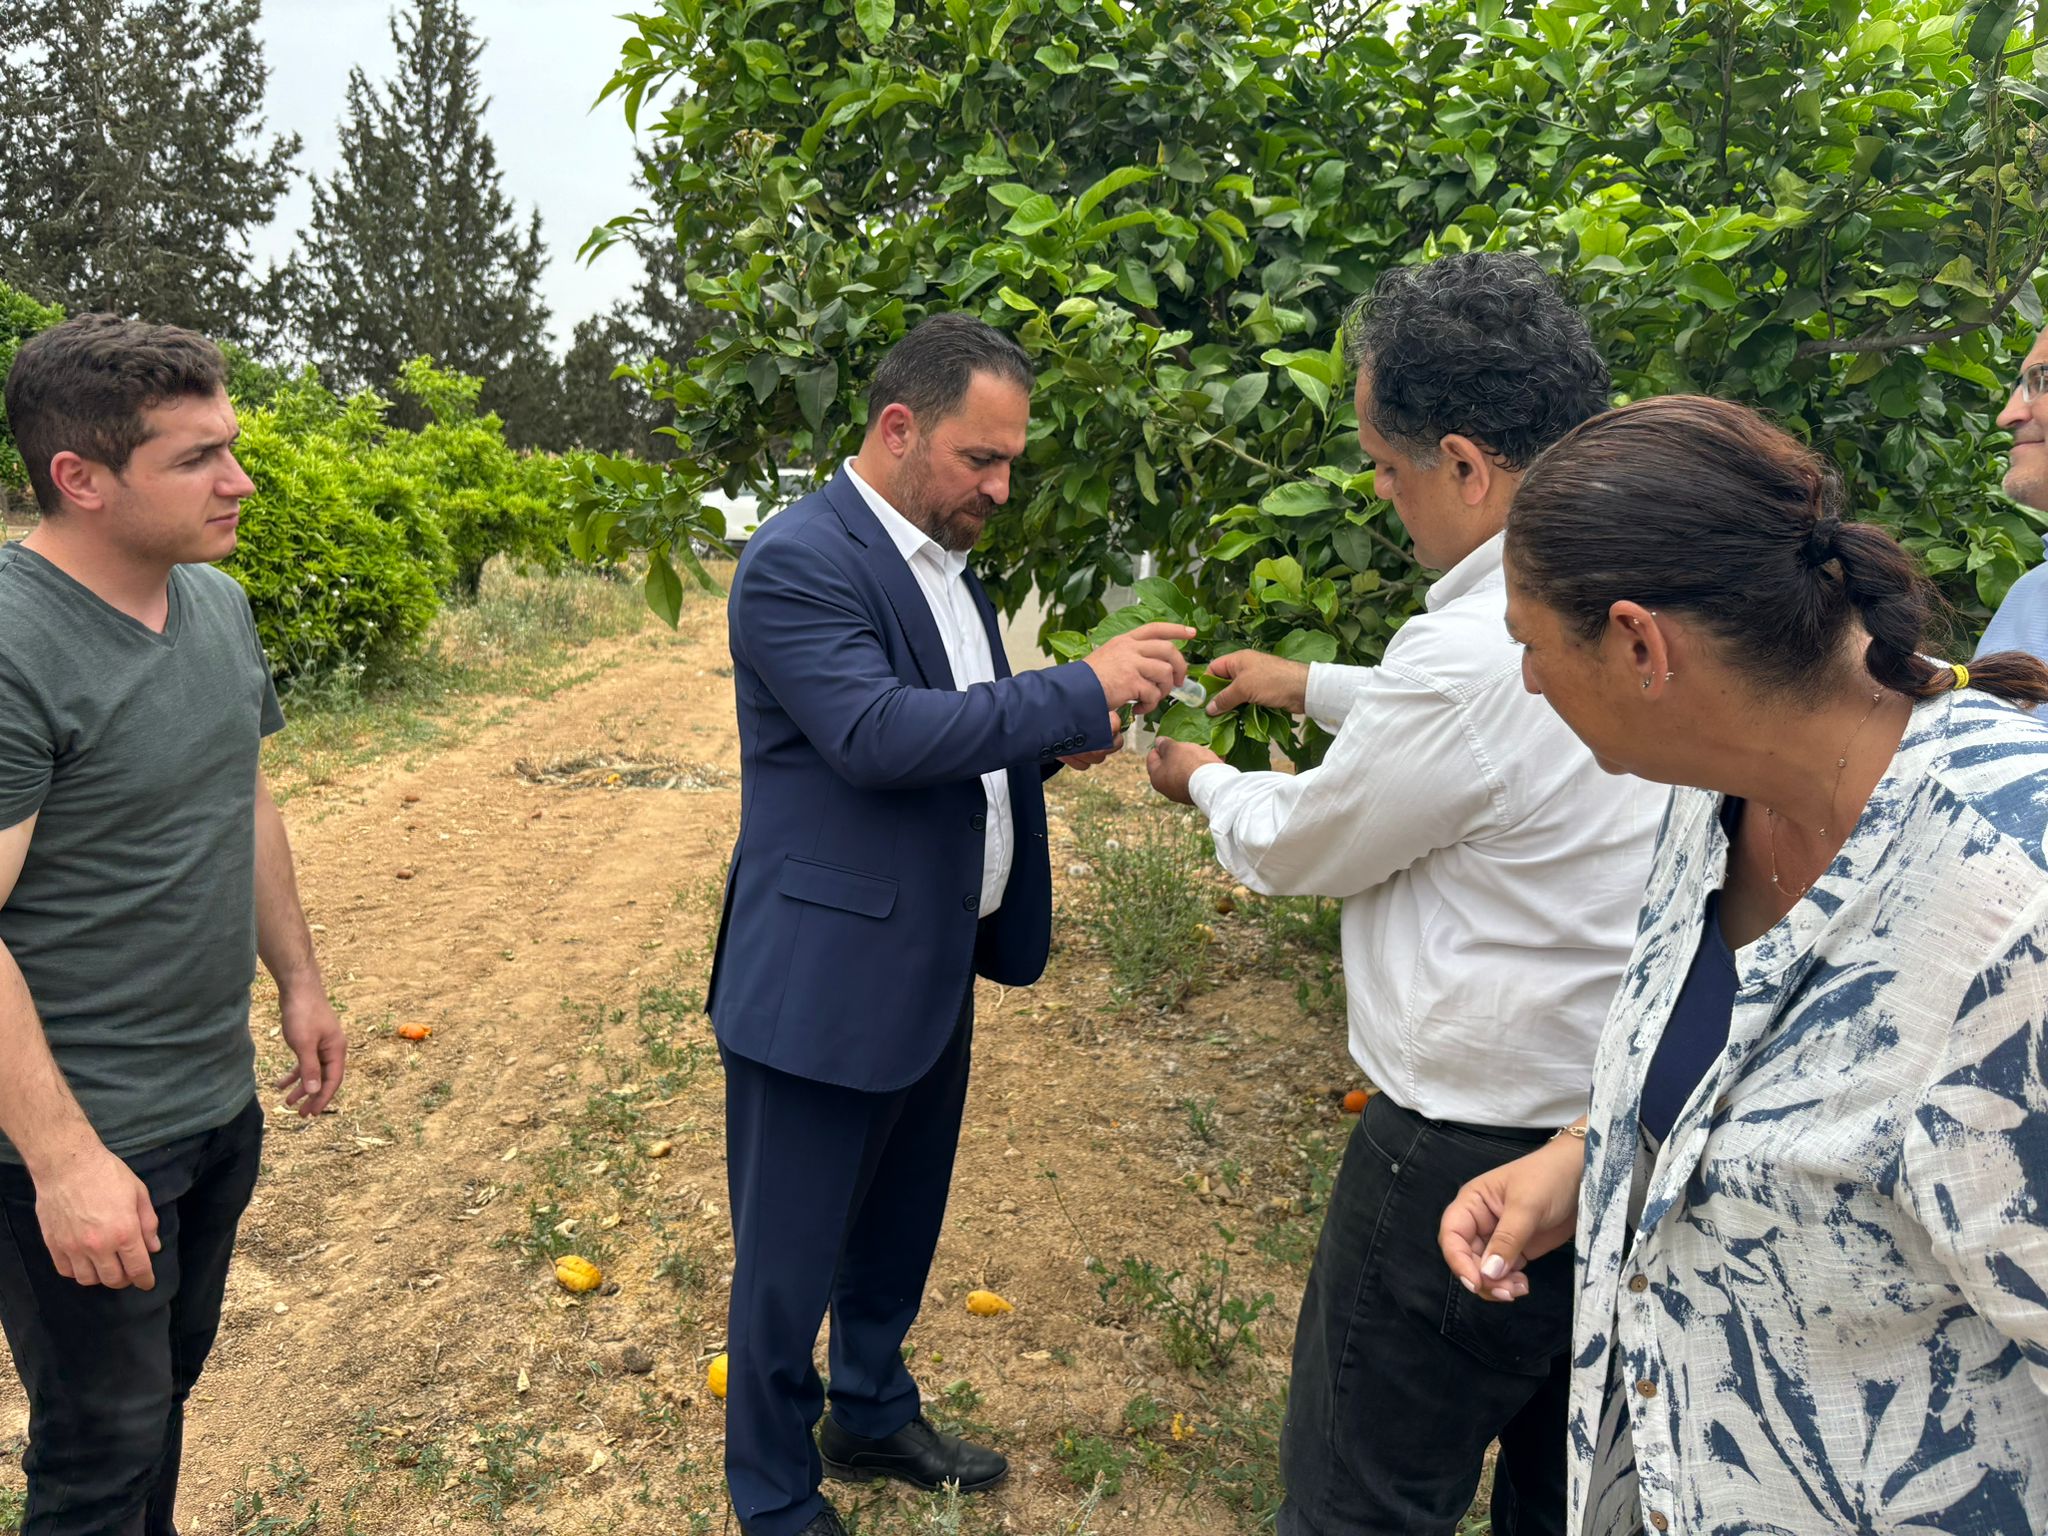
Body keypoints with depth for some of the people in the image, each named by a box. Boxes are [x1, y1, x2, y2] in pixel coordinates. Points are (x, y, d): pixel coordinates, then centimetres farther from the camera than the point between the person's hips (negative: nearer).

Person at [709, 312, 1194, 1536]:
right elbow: (877, 734, -29)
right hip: (825, 982, -8)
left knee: (900, 1227, 25)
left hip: (933, 967, 9)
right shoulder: (799, 563, -18)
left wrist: (1053, 736, -1)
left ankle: (873, 1416, 48)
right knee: (792, 1257, 10)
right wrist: (1080, 691, -27)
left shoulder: (944, 557, 10)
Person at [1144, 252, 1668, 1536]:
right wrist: (1310, 685, 25)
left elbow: (1299, 850, -11)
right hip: (1632, 1115, 9)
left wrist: (1205, 781, 10)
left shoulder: (1479, 653, -28)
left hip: (1479, 1151, -8)